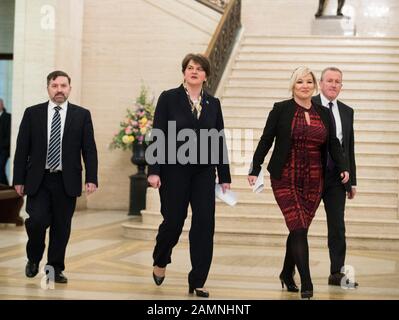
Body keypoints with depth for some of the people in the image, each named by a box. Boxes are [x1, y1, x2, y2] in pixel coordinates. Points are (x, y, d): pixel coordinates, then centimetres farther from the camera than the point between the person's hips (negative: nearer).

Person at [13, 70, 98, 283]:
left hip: (67, 182, 0)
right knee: (37, 220, -12)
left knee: (61, 226, 3)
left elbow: (89, 150, 2)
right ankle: (33, 259, 15)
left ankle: (55, 268, 18)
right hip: (38, 180, 0)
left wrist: (91, 178, -7)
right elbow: (22, 149, 5)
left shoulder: (82, 115, 4)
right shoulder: (32, 113, 5)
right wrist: (19, 179, 1)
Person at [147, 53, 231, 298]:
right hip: (175, 169, -3)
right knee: (173, 221, 1)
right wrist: (154, 171, -12)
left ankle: (198, 282, 6)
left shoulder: (213, 103, 9)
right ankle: (160, 262, 32)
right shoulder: (169, 98, 0)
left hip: (204, 171, 3)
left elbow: (220, 140, 9)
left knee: (205, 223, -3)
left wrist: (225, 177, 7)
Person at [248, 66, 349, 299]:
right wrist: (255, 170, -3)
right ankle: (307, 284, -11)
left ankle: (287, 274, 29)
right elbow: (266, 140, -1)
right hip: (286, 180, -4)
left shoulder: (324, 114, 9)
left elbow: (334, 143, 9)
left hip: (314, 182, 4)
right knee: (299, 229, -11)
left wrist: (343, 167, -5)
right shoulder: (281, 109, -2)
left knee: (299, 230, 9)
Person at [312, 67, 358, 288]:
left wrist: (352, 180, 11)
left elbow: (350, 148, 15)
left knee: (338, 226, 4)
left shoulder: (347, 112, 13)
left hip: (337, 177, 4)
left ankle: (337, 273, 10)